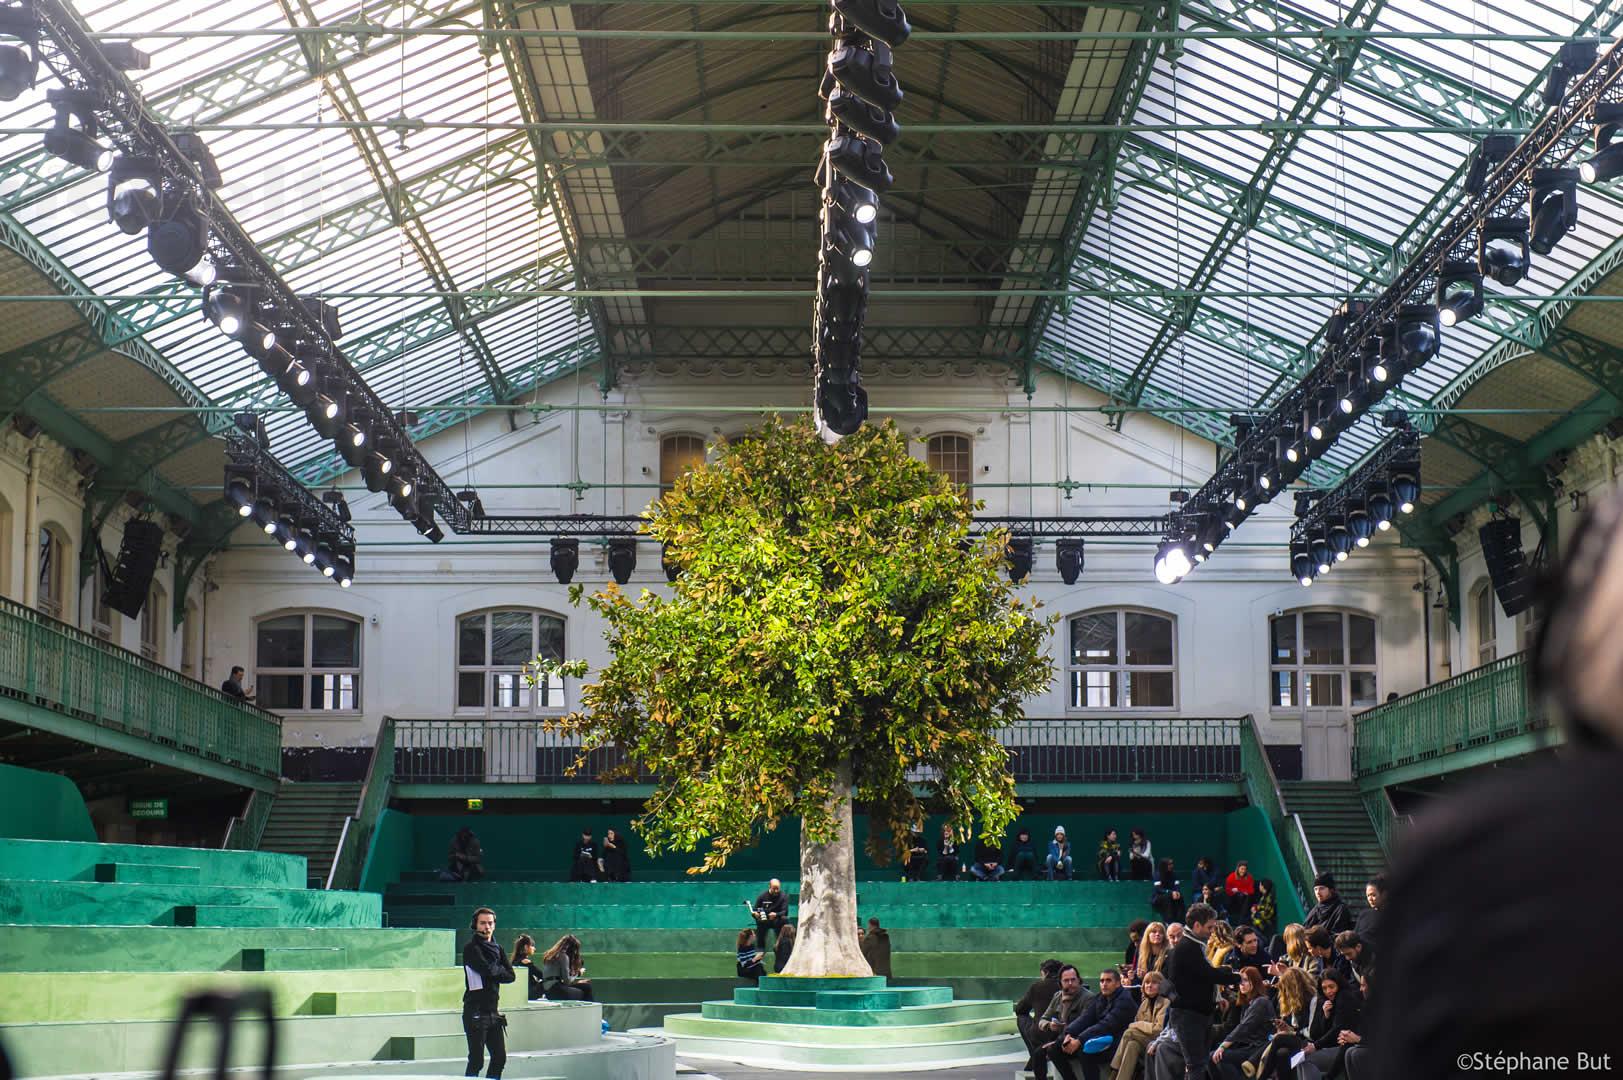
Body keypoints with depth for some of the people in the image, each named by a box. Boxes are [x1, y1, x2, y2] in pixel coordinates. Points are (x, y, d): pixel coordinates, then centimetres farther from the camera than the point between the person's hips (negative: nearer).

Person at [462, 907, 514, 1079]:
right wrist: (501, 971, -2)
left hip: (493, 1011, 8)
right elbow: (488, 970, -21)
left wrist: (495, 972, -9)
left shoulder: (497, 948, 15)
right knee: (476, 1061, -9)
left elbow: (511, 975, 6)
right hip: (476, 1012, -7)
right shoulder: (471, 949, -8)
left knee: (500, 1058, 10)